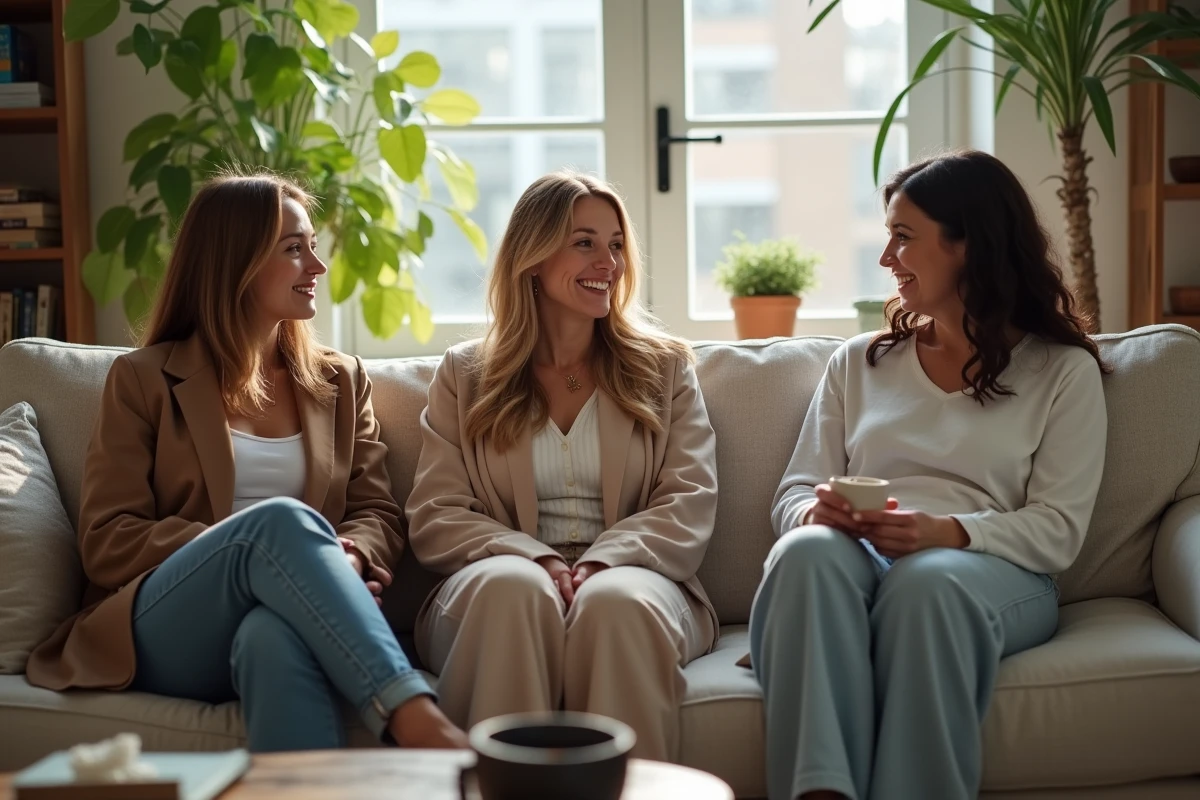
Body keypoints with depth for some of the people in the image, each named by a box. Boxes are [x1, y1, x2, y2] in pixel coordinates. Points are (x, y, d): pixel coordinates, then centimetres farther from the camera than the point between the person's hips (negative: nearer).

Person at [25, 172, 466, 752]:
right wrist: (260, 543, -13)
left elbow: (378, 515, 14)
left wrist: (347, 559, -13)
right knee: (280, 518, -35)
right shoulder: (144, 379, 12)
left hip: (278, 622, 2)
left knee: (274, 635, -39)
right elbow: (107, 543, 3)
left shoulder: (341, 382, 24)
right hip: (161, 633, -2)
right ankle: (417, 723, -48)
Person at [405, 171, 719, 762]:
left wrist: (603, 563, -16)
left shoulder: (664, 369, 18)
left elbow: (690, 504, 5)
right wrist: (536, 560, -14)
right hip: (505, 575, 0)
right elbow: (433, 519, 6)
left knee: (615, 601, -36)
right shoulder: (464, 376, 16)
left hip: (631, 575, 0)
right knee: (514, 588, -36)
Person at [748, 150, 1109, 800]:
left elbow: (1057, 531, 1)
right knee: (808, 550, -35)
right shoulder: (858, 363, 24)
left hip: (995, 571, -2)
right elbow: (793, 494, 16)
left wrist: (946, 532, -17)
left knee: (925, 581, -40)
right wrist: (817, 511, -10)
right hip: (857, 558, 3)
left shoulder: (1064, 371, 13)